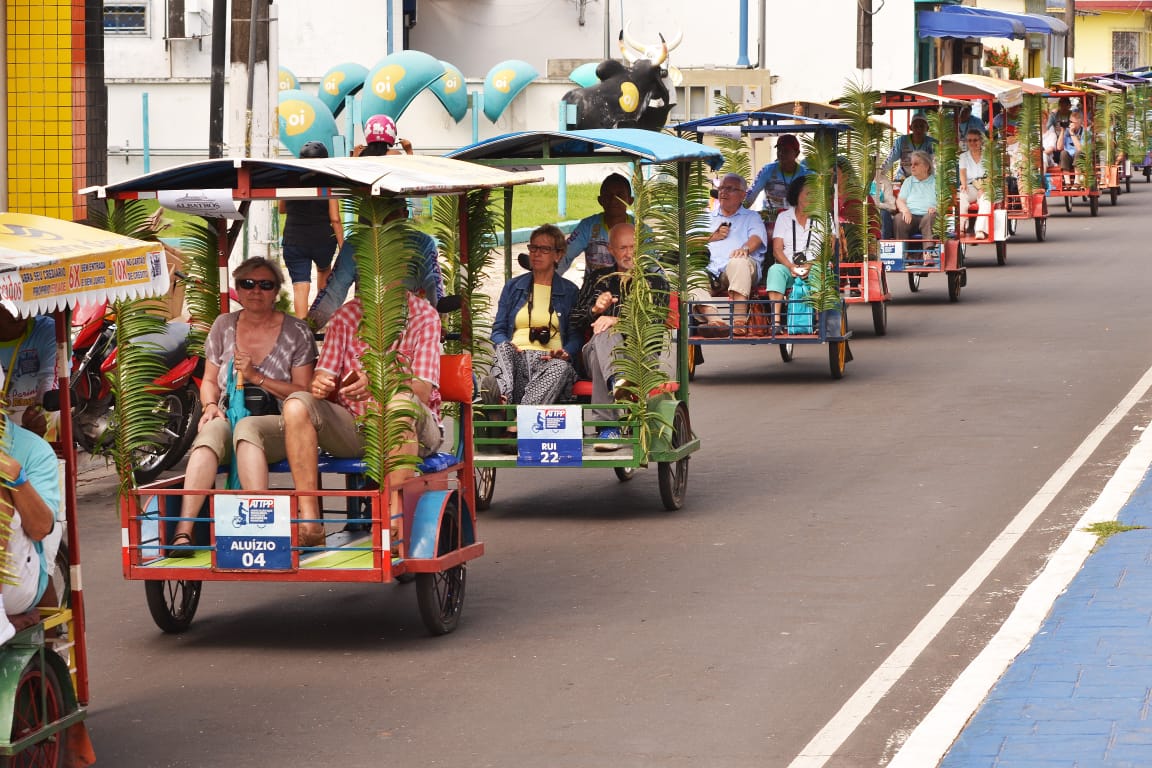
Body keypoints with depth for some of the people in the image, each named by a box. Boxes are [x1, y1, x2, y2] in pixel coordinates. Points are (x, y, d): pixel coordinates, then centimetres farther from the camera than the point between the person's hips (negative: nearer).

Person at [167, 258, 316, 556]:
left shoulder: (296, 332, 5)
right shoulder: (223, 326, 14)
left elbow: (303, 392, 1)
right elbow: (209, 380, 19)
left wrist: (256, 377, -8)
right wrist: (210, 405, -3)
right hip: (228, 417, 2)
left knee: (246, 427, -39)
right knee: (212, 431, -35)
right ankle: (183, 530, -51)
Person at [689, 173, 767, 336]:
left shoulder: (752, 217, 25)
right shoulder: (709, 217, 34)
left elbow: (756, 238, 3)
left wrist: (745, 248, -20)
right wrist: (713, 237, 7)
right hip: (710, 271, 2)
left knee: (739, 262, -39)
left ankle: (739, 318, -51)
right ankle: (713, 319, -53)